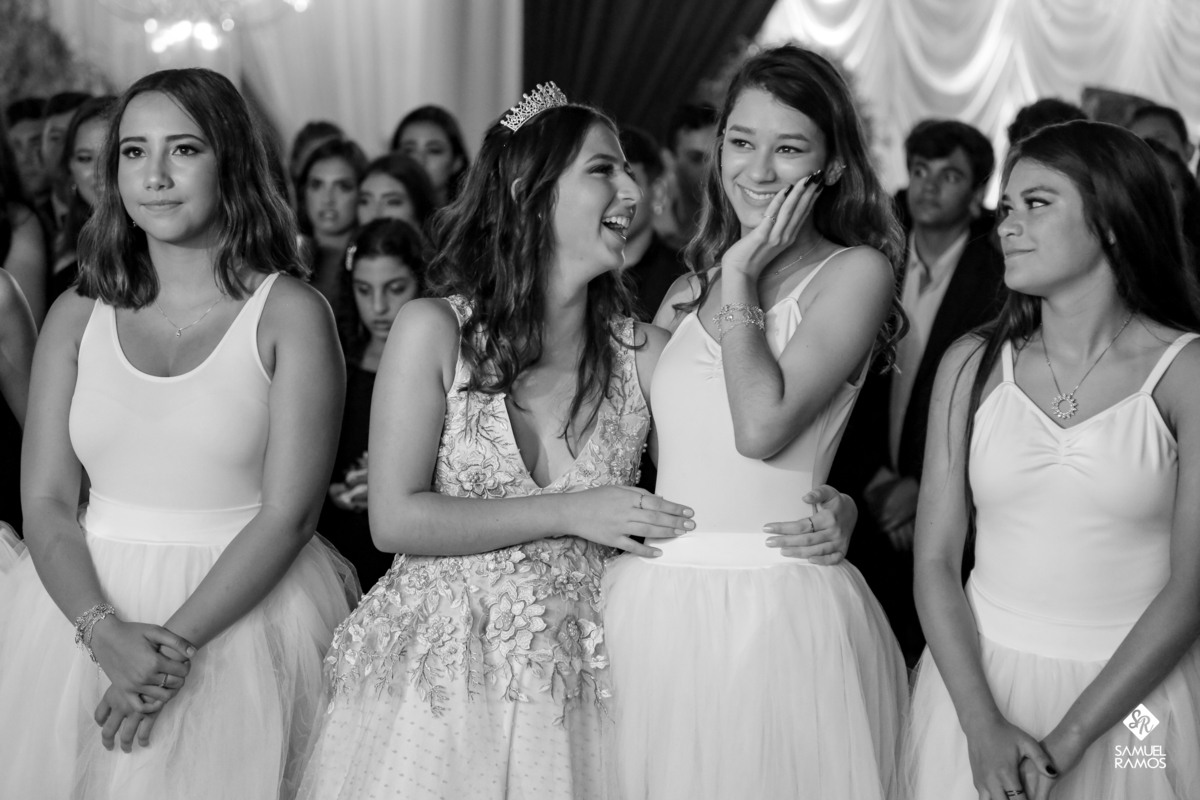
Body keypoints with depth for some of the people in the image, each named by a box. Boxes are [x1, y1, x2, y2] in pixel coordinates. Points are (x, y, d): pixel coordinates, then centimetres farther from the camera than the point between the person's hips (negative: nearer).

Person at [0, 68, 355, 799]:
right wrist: (107, 633, -16)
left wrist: (177, 640, -18)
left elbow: (289, 514, -11)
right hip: (89, 602, 3)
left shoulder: (291, 314, -5)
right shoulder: (78, 316, 5)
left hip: (243, 613, -3)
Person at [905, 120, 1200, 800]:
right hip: (980, 679, 2)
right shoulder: (973, 365, 0)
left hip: (1132, 691, -2)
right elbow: (936, 563, -2)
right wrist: (983, 727, -13)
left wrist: (1067, 739, -15)